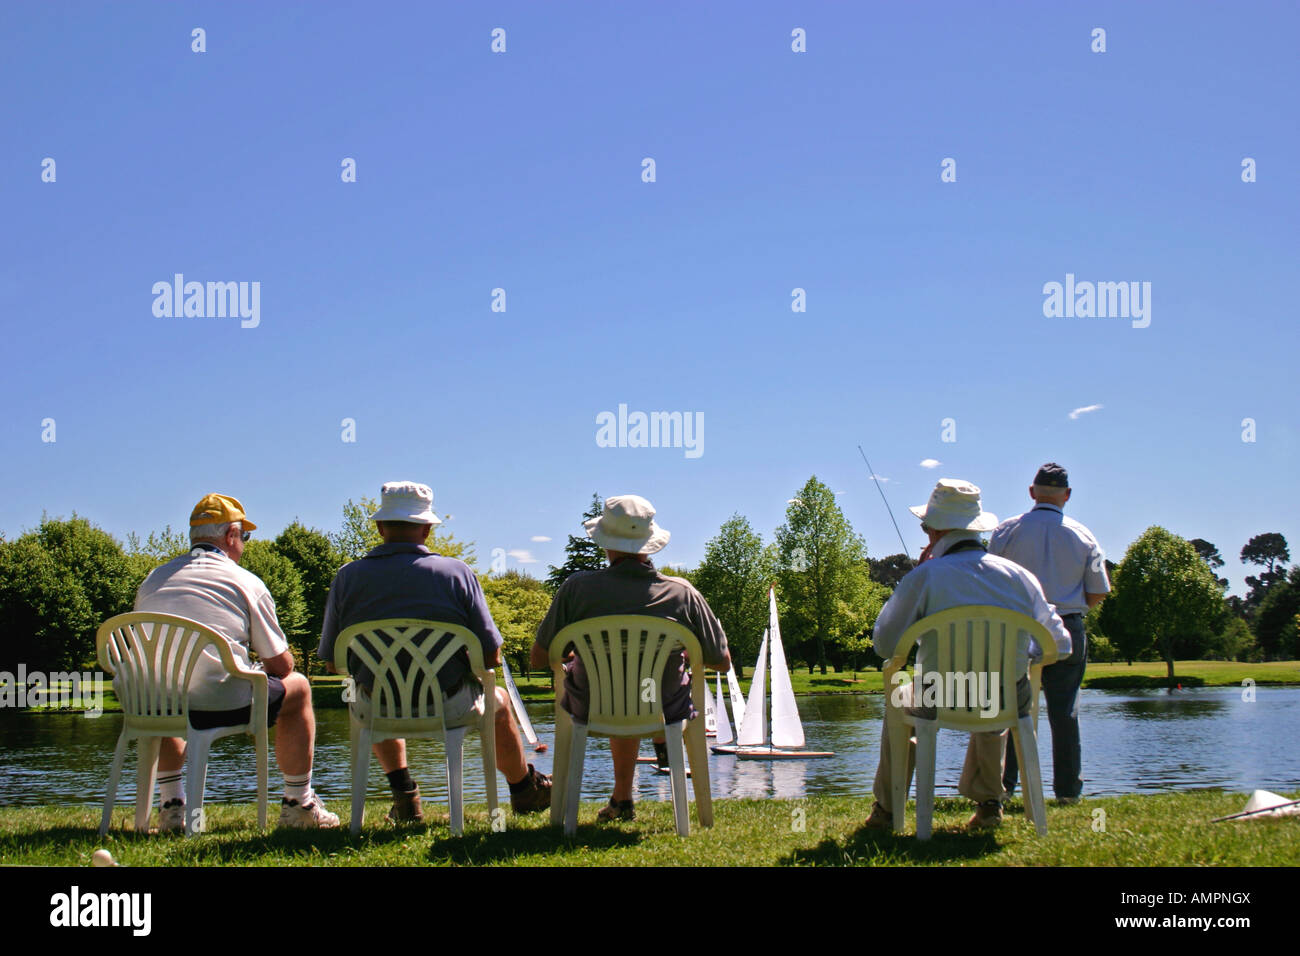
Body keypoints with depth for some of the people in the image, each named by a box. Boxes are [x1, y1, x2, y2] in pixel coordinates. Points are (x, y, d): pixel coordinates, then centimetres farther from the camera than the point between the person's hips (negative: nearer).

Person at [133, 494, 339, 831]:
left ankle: (172, 805, 35)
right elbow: (281, 665, 4)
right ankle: (298, 804, 24)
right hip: (225, 706, -5)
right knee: (297, 687, 22)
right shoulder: (245, 582, 2)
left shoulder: (153, 580, 15)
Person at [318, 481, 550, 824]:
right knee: (498, 700, 31)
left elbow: (330, 660, 0)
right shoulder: (456, 572, -11)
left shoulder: (348, 577, -6)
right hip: (448, 708, -2)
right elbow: (490, 657, -9)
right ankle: (524, 791, 48)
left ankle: (404, 796, 35)